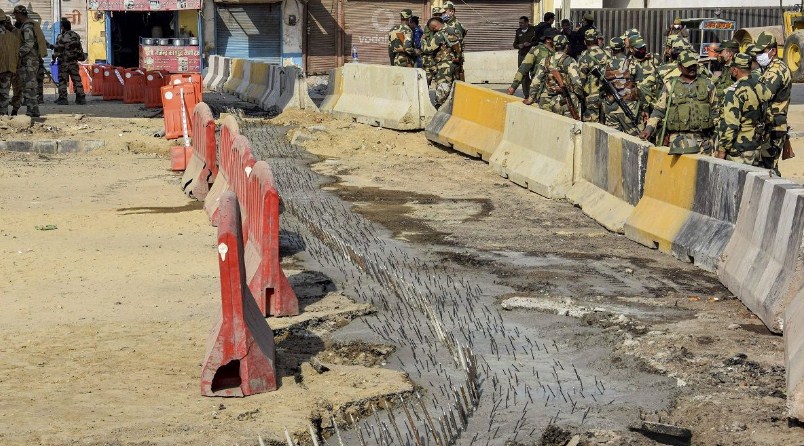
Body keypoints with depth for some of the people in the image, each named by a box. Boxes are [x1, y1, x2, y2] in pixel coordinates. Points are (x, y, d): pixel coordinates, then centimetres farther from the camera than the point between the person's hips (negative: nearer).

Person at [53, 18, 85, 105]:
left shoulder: (62, 37, -14)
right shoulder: (76, 36, 5)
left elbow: (57, 49, -12)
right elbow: (79, 49, 14)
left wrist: (54, 57, 1)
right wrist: (80, 57, 24)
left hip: (64, 62, -5)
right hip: (74, 62, 5)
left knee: (62, 80, 1)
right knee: (77, 80, 6)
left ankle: (62, 98, 0)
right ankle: (81, 97, 2)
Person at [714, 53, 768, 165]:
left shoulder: (734, 91, -18)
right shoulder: (761, 87, 6)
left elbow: (729, 124, -20)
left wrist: (722, 149, -13)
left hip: (739, 150, -8)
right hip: (757, 147, 8)